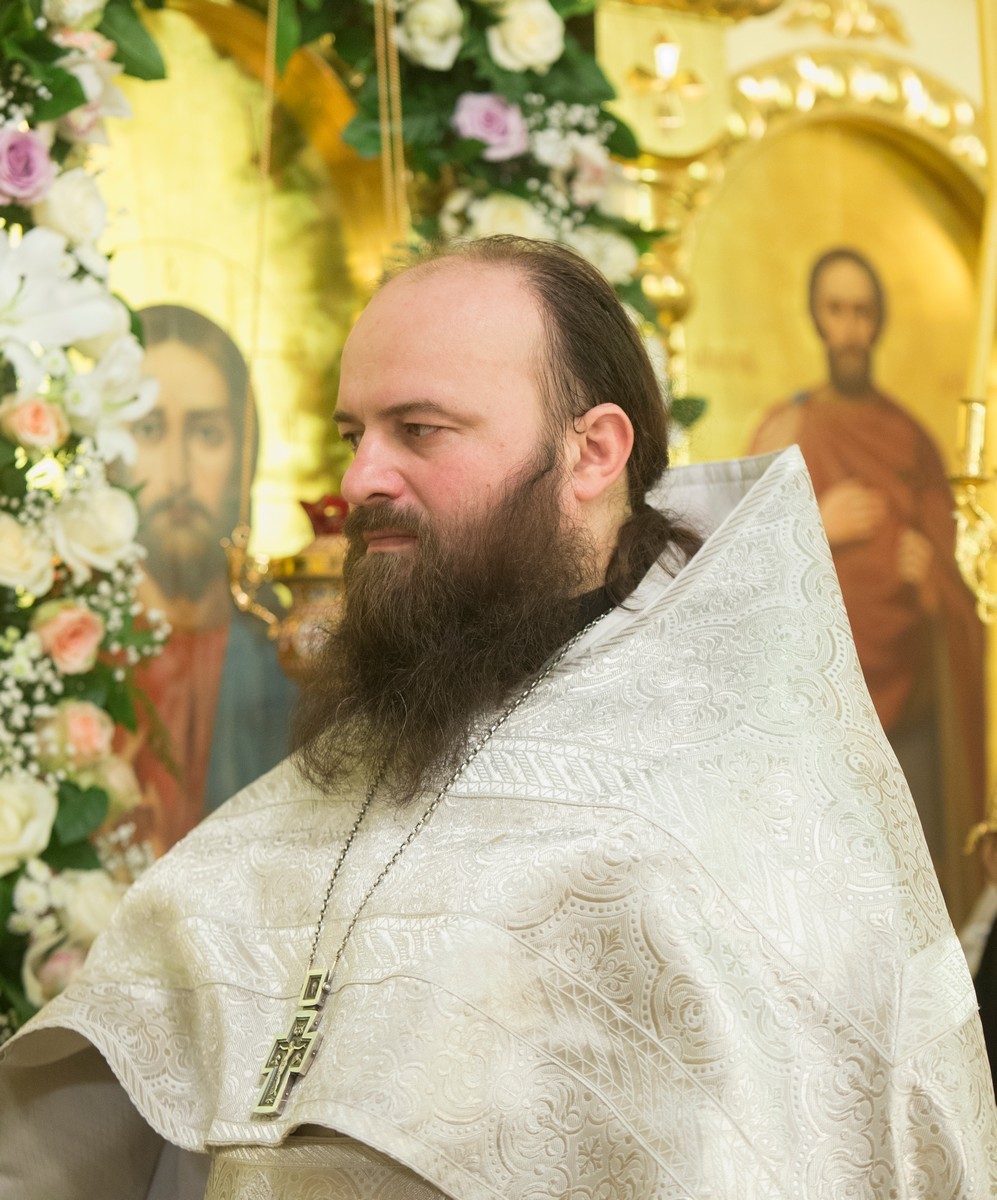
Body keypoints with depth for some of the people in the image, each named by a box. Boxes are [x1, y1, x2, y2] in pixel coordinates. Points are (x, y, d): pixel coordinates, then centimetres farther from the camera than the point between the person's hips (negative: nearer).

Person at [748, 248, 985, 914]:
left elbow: (950, 553, 14)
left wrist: (928, 565, -7)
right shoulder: (786, 430, 2)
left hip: (910, 684, 3)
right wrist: (817, 526, -14)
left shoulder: (912, 439, 10)